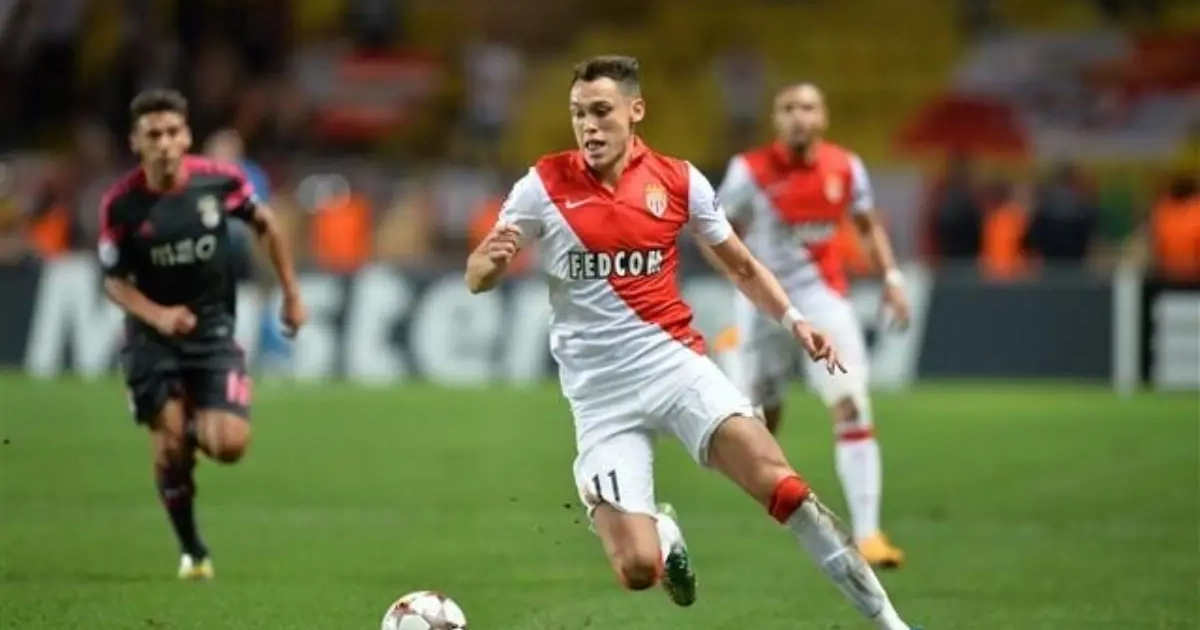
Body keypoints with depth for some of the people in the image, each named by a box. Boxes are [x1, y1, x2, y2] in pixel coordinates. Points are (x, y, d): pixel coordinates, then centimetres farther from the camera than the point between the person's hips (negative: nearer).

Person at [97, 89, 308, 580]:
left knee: (230, 445, -14)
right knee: (170, 447, -7)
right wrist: (158, 315, -22)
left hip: (213, 328, 1)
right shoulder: (121, 204, -14)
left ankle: (198, 428, 24)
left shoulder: (219, 181, -12)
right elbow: (114, 281, -4)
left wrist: (292, 296, 9)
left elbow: (267, 225, 7)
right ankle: (191, 552, 15)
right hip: (153, 337, -1)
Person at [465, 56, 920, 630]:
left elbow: (740, 266, 15)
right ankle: (664, 534, 26)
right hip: (600, 395, -1)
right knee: (637, 571, -14)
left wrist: (793, 320, 0)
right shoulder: (544, 185, -4)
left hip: (676, 365, 1)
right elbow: (476, 279, 0)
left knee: (777, 480, -23)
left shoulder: (679, 181, 2)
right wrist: (489, 261, -24)